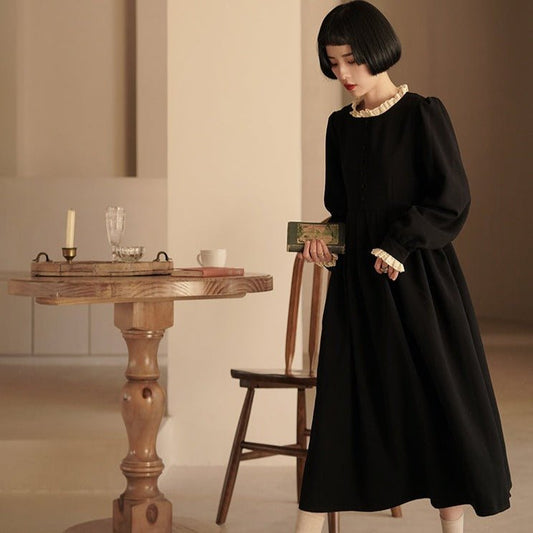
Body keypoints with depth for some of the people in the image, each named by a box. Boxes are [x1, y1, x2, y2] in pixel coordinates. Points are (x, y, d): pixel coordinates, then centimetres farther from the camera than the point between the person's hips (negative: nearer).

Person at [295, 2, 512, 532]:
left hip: (416, 279, -5)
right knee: (341, 401, 4)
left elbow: (452, 199, -10)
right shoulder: (340, 126, 12)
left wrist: (397, 246, -17)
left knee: (438, 396, 1)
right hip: (356, 282, 5)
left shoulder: (422, 114, -5)